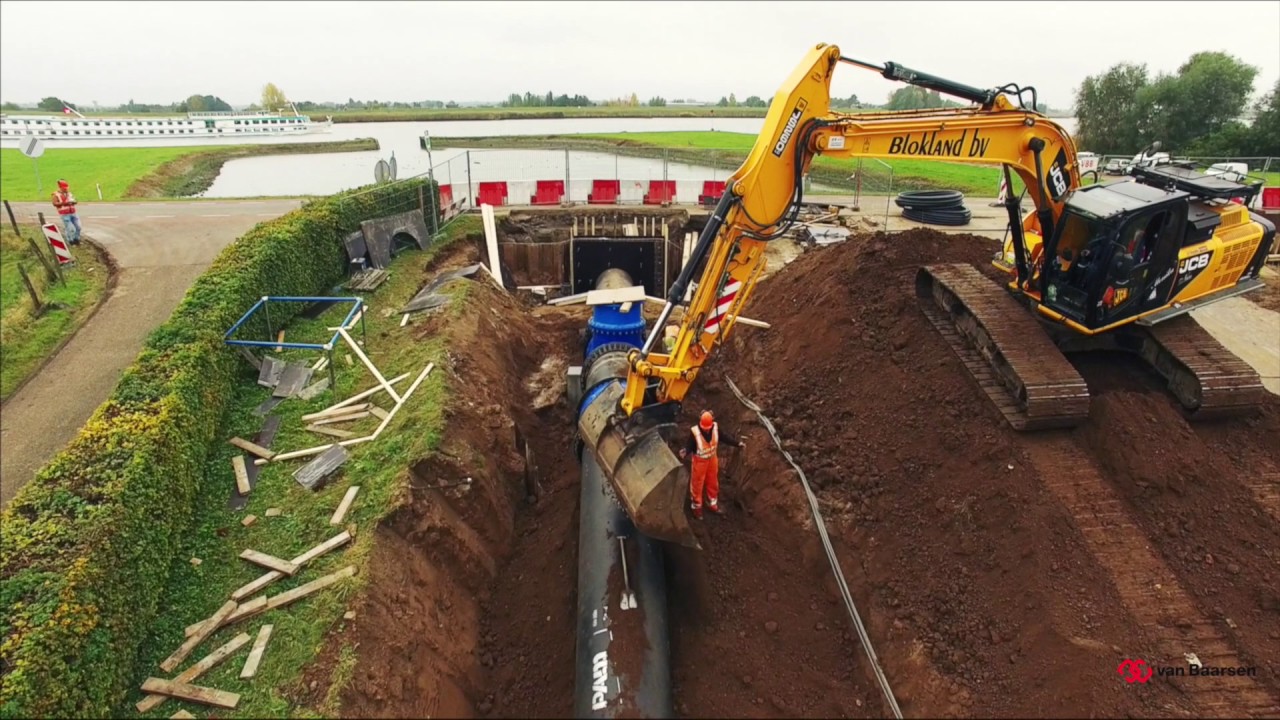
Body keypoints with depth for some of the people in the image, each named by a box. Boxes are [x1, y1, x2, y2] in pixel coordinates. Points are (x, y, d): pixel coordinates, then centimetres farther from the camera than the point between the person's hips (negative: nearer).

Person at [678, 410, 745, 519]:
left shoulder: (716, 427, -18)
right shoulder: (695, 432, -31)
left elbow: (724, 437, -2)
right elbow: (690, 446, -23)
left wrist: (737, 442, -5)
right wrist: (685, 452, -44)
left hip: (712, 459, 4)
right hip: (699, 461, -4)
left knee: (713, 482, 22)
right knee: (697, 484, 12)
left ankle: (712, 504, 46)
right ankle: (697, 507, 34)